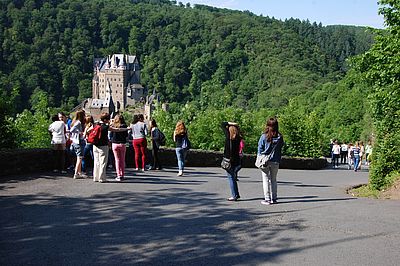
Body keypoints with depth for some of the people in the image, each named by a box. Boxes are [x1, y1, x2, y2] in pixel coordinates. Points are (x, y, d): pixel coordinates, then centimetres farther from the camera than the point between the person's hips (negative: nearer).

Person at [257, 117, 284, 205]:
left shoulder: (264, 136, -10)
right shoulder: (280, 137, -4)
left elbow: (260, 149, -4)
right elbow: (281, 148, 2)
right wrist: (279, 160, 12)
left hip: (265, 161, -2)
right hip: (275, 161, 2)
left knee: (266, 180, 5)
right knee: (274, 180, 14)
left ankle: (267, 199, 4)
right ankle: (274, 199, 16)